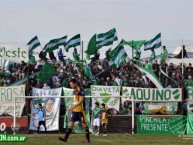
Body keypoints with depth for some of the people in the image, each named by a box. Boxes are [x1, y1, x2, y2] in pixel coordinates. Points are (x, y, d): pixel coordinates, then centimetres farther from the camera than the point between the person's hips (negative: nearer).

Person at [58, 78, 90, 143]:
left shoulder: (81, 90, -13)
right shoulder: (74, 91, 14)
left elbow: (81, 100, -21)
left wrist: (74, 106, -24)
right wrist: (72, 107, 16)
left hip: (80, 110, -8)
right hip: (74, 111, 8)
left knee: (84, 123, 1)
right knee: (71, 123, 0)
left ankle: (88, 138, 11)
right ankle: (65, 138, -6)